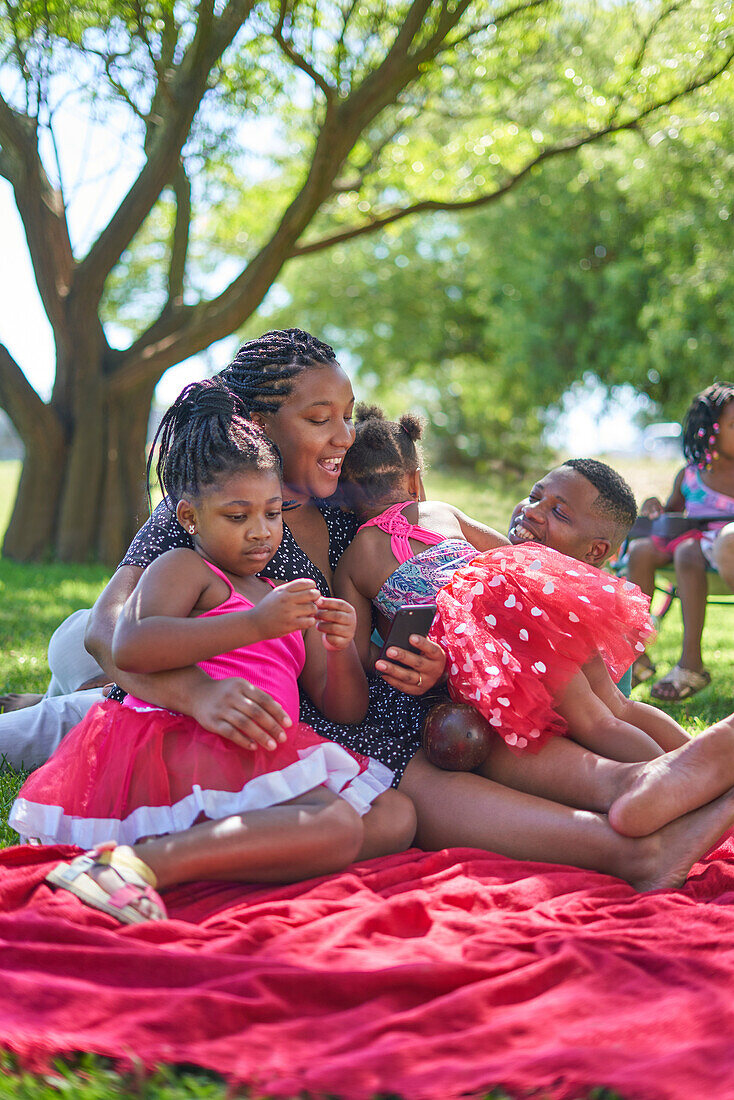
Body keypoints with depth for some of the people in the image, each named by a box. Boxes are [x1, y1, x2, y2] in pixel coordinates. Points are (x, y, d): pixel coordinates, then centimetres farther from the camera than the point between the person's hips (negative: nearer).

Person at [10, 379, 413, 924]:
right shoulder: (184, 568, 5)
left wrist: (341, 649, -2)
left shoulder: (287, 601, 27)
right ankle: (141, 861, -34)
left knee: (397, 815, -7)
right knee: (336, 827, -27)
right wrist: (255, 625, -22)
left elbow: (345, 709, 22)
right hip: (182, 747, -8)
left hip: (258, 760, 8)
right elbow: (129, 647, -18)